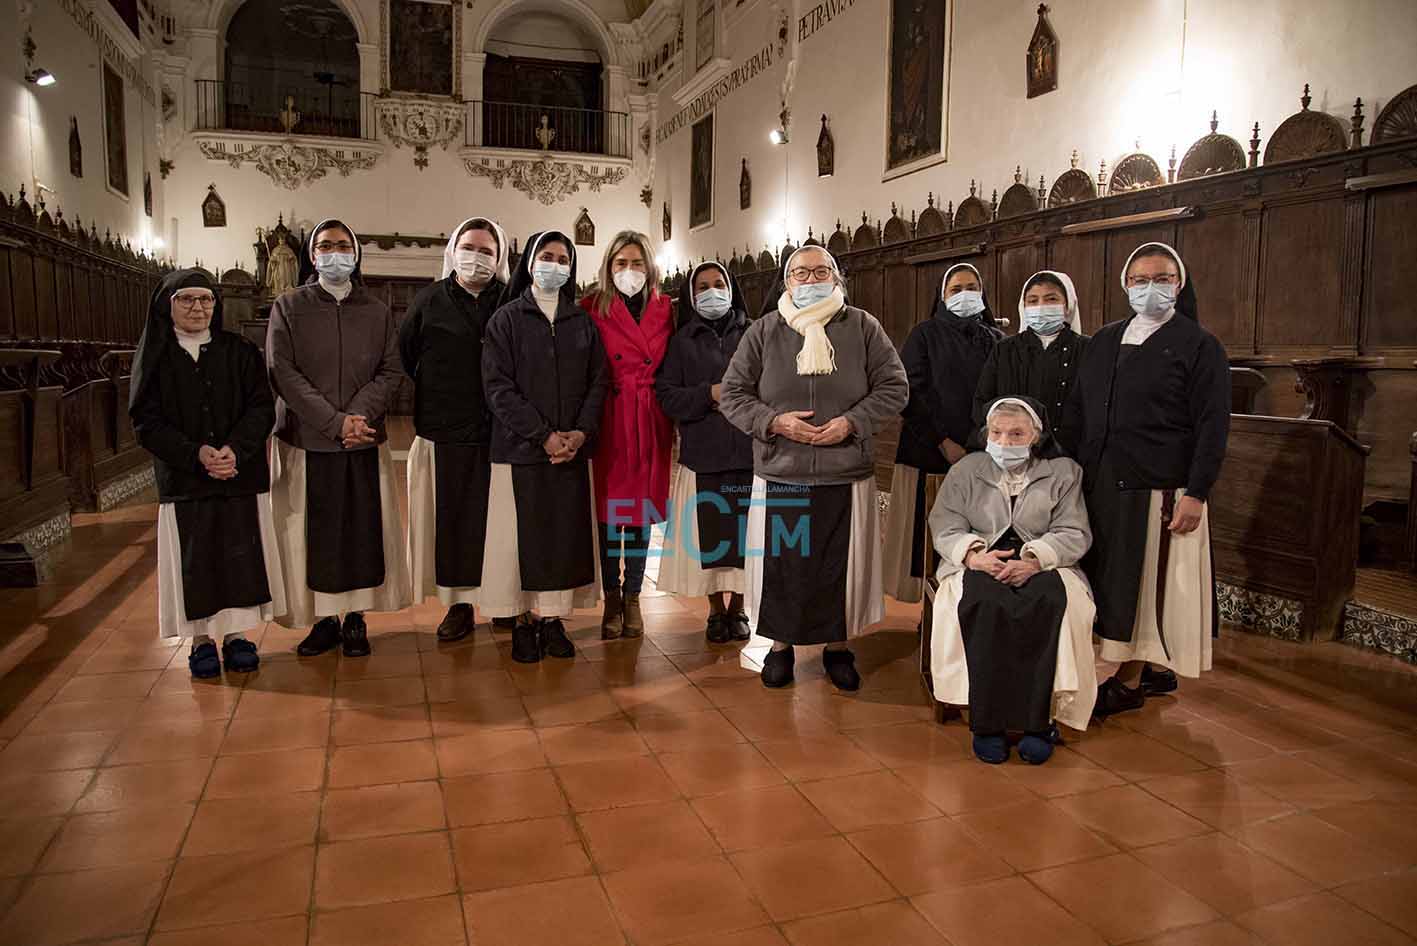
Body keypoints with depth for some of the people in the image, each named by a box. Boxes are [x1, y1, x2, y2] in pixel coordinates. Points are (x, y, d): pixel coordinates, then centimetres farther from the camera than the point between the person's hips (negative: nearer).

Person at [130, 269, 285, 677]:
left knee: (241, 558, 3)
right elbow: (145, 420, -3)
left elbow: (262, 407, -2)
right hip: (182, 480, 0)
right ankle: (201, 640, 15)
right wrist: (195, 454, -17)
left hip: (241, 476, 1)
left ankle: (236, 635, 15)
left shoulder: (240, 351, 5)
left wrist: (235, 449, -18)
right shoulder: (154, 356, 4)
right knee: (194, 563, 3)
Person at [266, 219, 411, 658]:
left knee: (364, 530, 3)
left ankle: (356, 618, 14)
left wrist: (359, 414, -14)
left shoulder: (376, 311, 10)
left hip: (365, 441, 2)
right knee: (315, 533, 2)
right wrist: (335, 421, -15)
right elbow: (283, 373, -5)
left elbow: (390, 371, 4)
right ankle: (324, 619, 14)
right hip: (306, 442, -1)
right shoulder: (288, 307, 4)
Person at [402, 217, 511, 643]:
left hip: (499, 434, -1)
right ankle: (460, 602, 15)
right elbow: (402, 357, 10)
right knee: (451, 517, 5)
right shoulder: (430, 300, 7)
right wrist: (419, 407, 8)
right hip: (444, 433, 1)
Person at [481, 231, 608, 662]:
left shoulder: (582, 323, 12)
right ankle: (523, 622, 10)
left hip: (573, 449, 3)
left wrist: (581, 432, -9)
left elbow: (597, 382, 7)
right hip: (520, 449, -3)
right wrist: (543, 435, -14)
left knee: (566, 534, 4)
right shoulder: (506, 320, 2)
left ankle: (552, 619, 14)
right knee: (523, 536, 0)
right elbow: (498, 387, -6)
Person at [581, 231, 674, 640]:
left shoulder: (665, 310, 6)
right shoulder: (594, 309, -2)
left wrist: (673, 420, 3)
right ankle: (611, 598, 18)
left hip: (652, 422, 3)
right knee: (609, 509, 3)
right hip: (611, 419, -2)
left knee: (643, 509, 9)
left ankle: (633, 597, 22)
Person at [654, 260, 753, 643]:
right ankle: (716, 611, 20)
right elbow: (666, 396, 1)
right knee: (708, 536, 2)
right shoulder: (682, 341, 9)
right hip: (701, 454, 0)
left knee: (744, 533, 3)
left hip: (748, 451, 0)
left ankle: (737, 609, 20)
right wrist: (710, 394, -11)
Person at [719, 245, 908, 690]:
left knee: (841, 566, 8)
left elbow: (894, 387, 4)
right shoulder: (763, 331, 4)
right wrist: (774, 421, -11)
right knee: (781, 565, 7)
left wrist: (852, 422, -11)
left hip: (846, 474, 0)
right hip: (780, 475, 0)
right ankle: (779, 645, 26)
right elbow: (733, 394, 4)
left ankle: (838, 646, 27)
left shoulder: (862, 327, 4)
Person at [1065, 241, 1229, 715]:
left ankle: (1129, 683, 11)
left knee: (1147, 582, 1)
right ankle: (1155, 671, 25)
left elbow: (1212, 426, -9)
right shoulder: (1104, 340, 13)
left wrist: (1195, 494, -16)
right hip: (1101, 487, 6)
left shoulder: (1199, 346, -3)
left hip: (1159, 490, -6)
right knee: (1112, 581, 10)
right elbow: (1077, 411, 14)